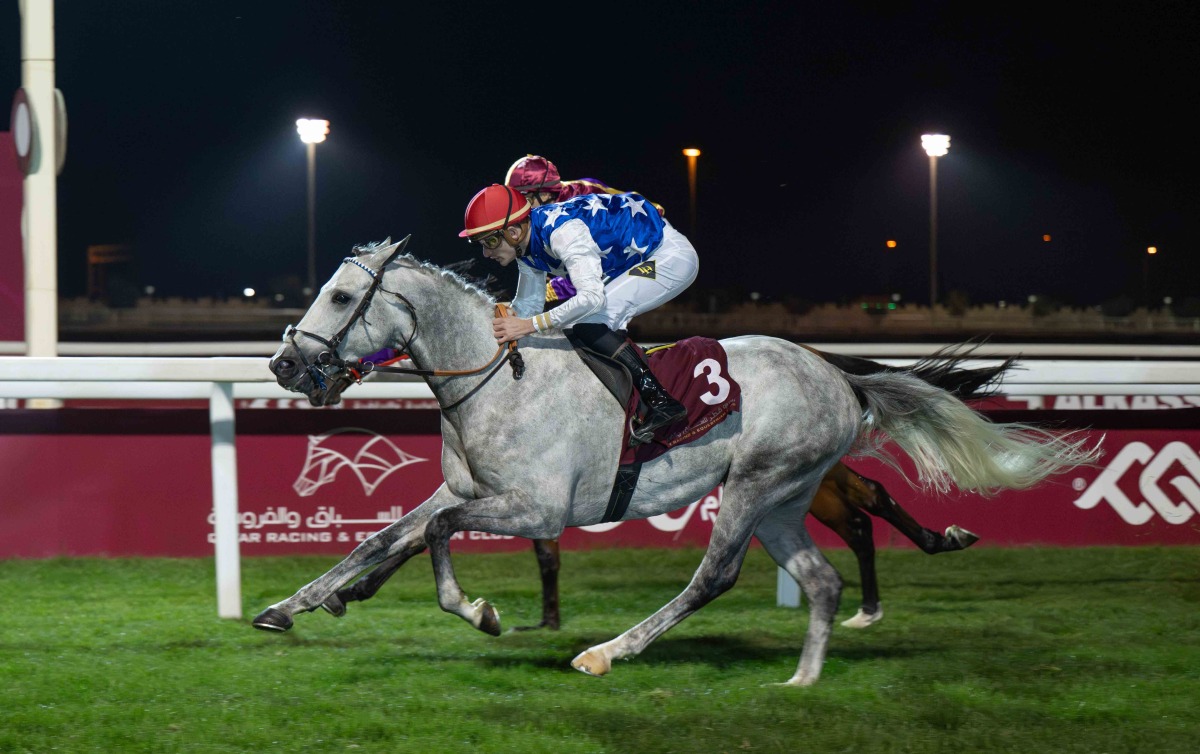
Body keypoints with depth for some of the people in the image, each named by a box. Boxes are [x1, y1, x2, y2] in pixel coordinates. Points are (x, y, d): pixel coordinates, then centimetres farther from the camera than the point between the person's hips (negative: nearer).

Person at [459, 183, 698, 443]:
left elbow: (592, 296, -39)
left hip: (672, 256, -10)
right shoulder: (527, 247, 0)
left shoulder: (563, 232, -29)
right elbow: (527, 305, 13)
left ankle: (661, 401, -23)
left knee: (587, 322, -21)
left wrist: (531, 325, -41)